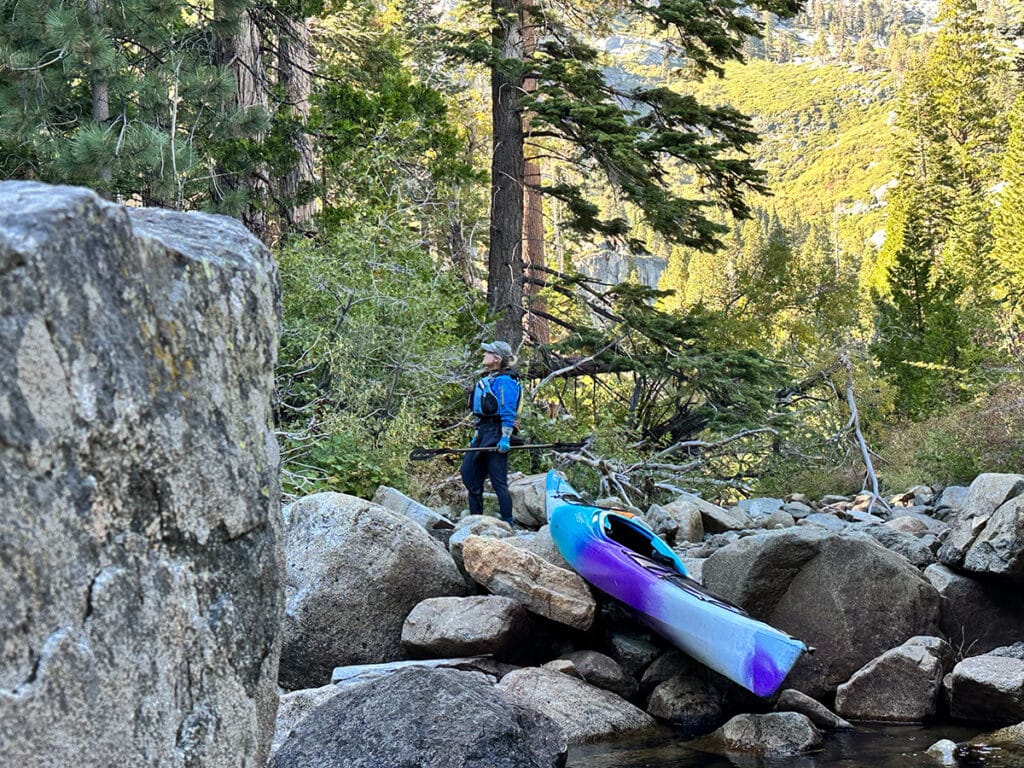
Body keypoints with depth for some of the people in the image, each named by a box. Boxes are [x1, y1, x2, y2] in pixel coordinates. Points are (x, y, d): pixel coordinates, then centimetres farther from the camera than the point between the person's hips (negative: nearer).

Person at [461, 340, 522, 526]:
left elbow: (508, 413, -19)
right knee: (469, 473, 10)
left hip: (496, 434, -10)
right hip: (483, 433, 10)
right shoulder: (488, 379, 18)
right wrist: (477, 435, 23)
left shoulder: (504, 381, -13)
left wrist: (505, 438, -24)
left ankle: (507, 523, -1)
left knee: (498, 481, -7)